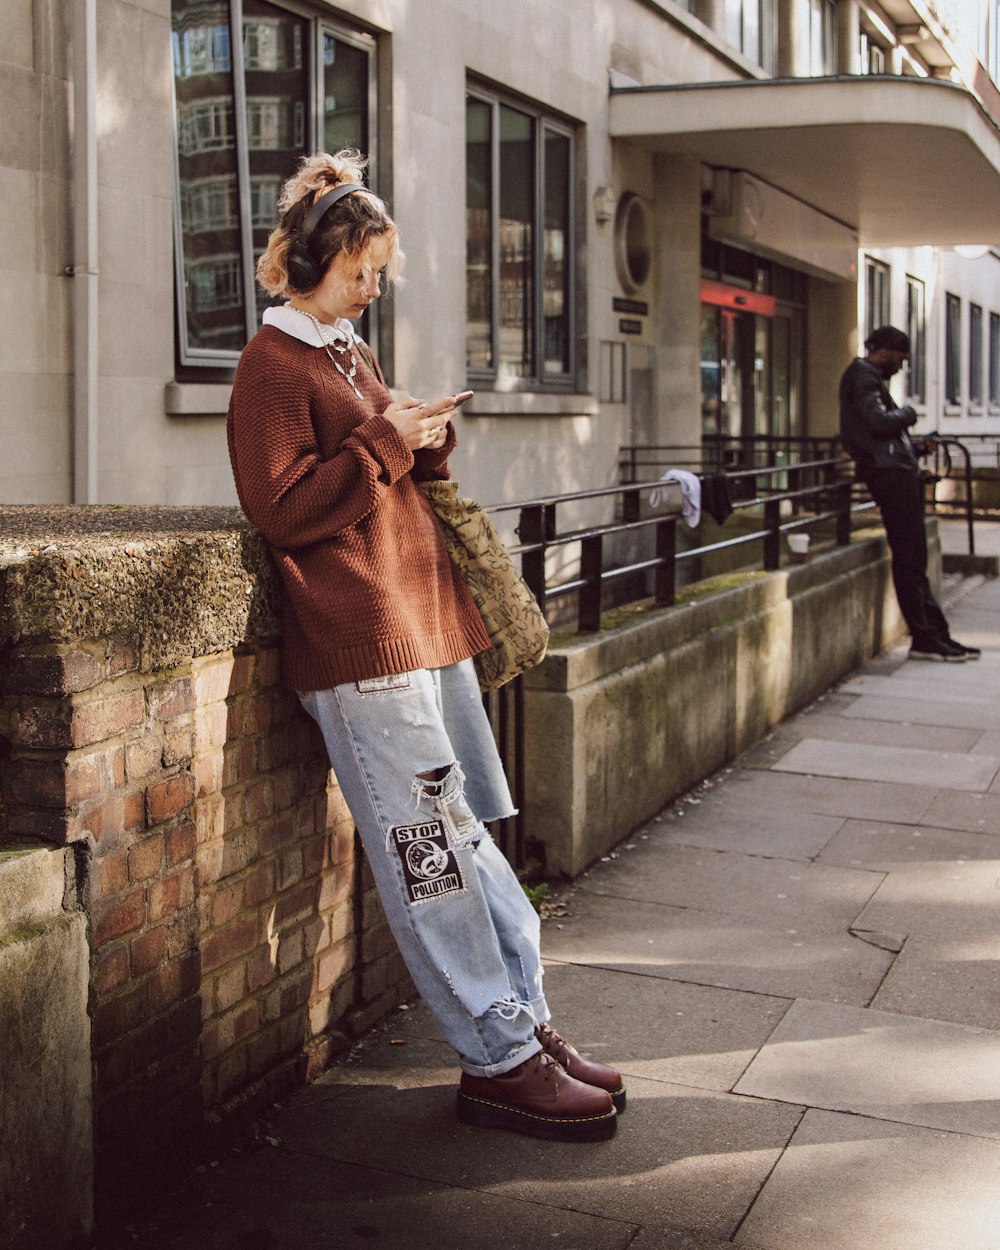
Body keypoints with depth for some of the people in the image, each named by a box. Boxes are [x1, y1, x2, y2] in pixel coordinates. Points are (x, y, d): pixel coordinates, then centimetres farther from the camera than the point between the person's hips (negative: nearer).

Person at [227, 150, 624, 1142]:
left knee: (467, 838, 10)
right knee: (428, 856, -6)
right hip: (359, 641, -9)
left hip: (424, 625, 9)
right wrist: (386, 442, -13)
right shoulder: (272, 366, -4)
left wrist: (426, 445, 6)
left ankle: (523, 1025, 17)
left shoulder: (349, 355, 23)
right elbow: (283, 509, -12)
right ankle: (499, 1061, 1)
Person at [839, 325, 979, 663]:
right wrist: (908, 413, -3)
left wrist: (912, 446, 19)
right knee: (908, 558, -9)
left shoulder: (869, 377, 25)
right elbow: (879, 422, -22)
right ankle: (925, 638, -7)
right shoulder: (862, 377, -8)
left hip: (898, 473, 11)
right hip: (889, 473, -11)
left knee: (913, 559, 9)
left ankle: (935, 634, 11)